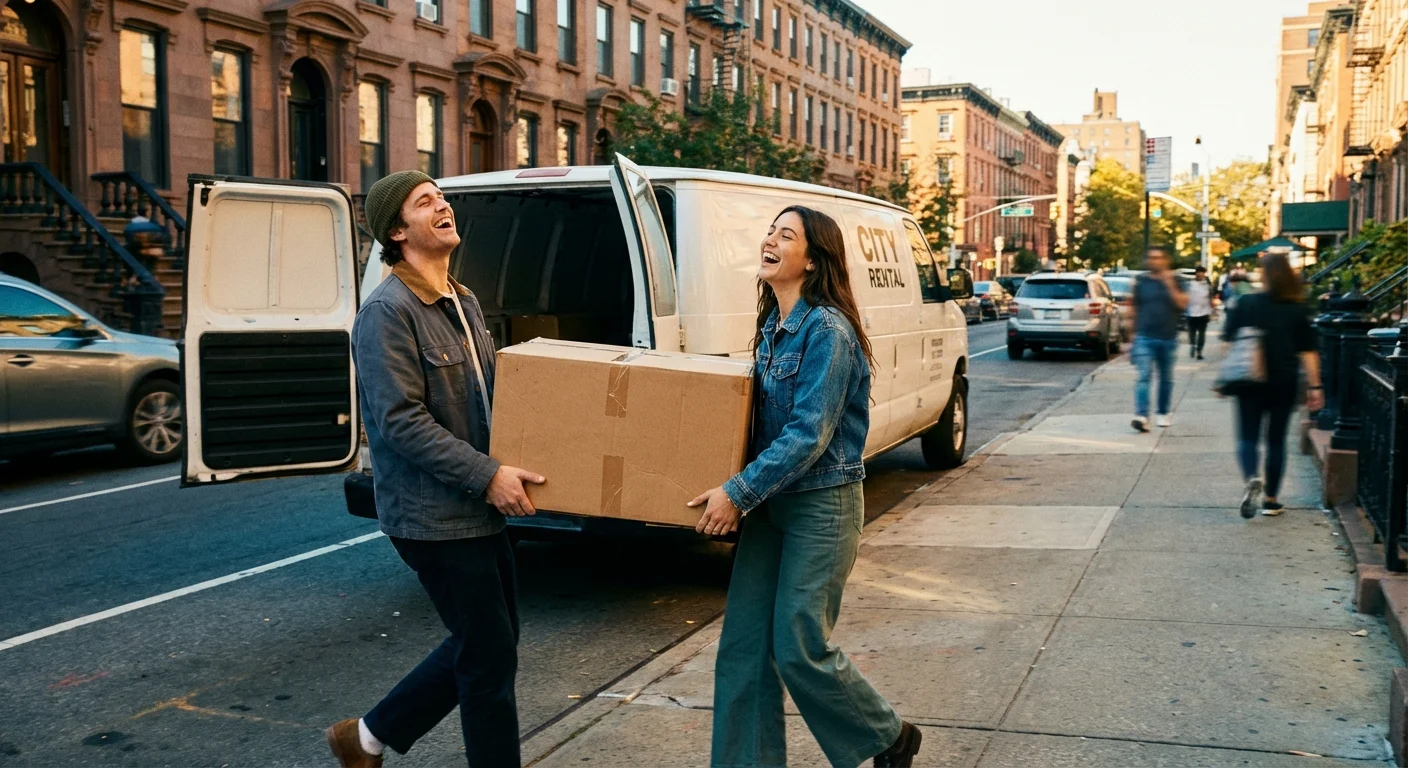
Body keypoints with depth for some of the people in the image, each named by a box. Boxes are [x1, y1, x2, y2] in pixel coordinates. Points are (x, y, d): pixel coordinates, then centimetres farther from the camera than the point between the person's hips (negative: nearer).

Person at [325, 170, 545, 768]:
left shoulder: (463, 303, 12)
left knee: (485, 642, 18)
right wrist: (487, 476, -24)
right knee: (491, 656, -1)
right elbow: (401, 422, -22)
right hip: (433, 516, -9)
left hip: (479, 510, 9)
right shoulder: (387, 312, -16)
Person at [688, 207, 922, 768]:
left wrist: (738, 492, -24)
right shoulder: (772, 326, 9)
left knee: (801, 649, -1)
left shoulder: (827, 331, -17)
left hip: (821, 505, -8)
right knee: (743, 646, 5)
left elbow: (808, 434, -22)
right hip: (771, 501, 8)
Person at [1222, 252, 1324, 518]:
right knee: (1276, 439, 11)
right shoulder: (1297, 310, 0)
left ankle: (1252, 478, -24)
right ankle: (1271, 499, 16)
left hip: (1250, 382, -1)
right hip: (1285, 383, 1)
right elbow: (1308, 352, -2)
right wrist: (1315, 386, 2)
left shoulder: (1245, 304, -3)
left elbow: (1228, 342, -2)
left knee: (1248, 436, 5)